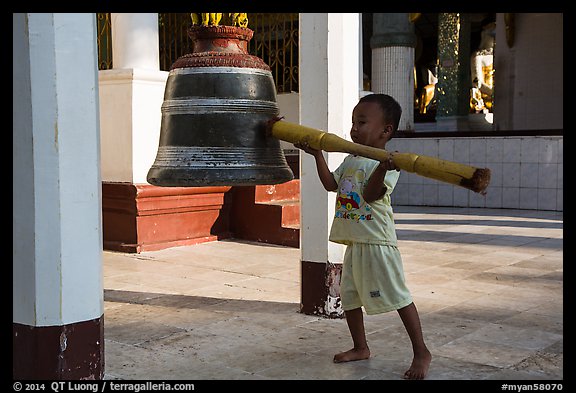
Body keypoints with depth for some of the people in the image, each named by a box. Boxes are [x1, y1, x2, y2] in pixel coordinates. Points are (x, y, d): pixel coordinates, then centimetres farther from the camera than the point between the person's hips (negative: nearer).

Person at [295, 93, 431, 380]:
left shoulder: (386, 163, -12)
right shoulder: (351, 160, 14)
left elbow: (370, 194, -25)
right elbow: (331, 184, 21)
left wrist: (382, 168, -43)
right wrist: (317, 154, 17)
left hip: (377, 242, -9)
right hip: (354, 241, 9)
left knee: (398, 296, -6)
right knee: (349, 295, 16)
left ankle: (421, 352, 5)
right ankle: (360, 347, 31)